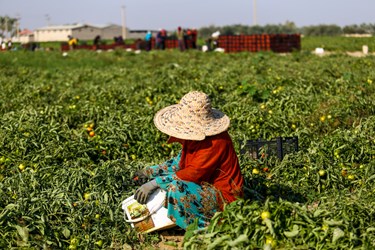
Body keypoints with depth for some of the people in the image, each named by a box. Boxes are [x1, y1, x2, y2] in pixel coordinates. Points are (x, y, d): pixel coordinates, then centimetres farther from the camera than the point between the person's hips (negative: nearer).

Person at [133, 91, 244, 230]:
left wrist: (154, 183, -29)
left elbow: (193, 174, -30)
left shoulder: (216, 142, -27)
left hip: (224, 196, -10)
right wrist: (151, 171, 5)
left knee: (177, 188, -32)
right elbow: (180, 161, 14)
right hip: (205, 186, 10)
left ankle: (203, 228, -14)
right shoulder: (197, 136, 2)